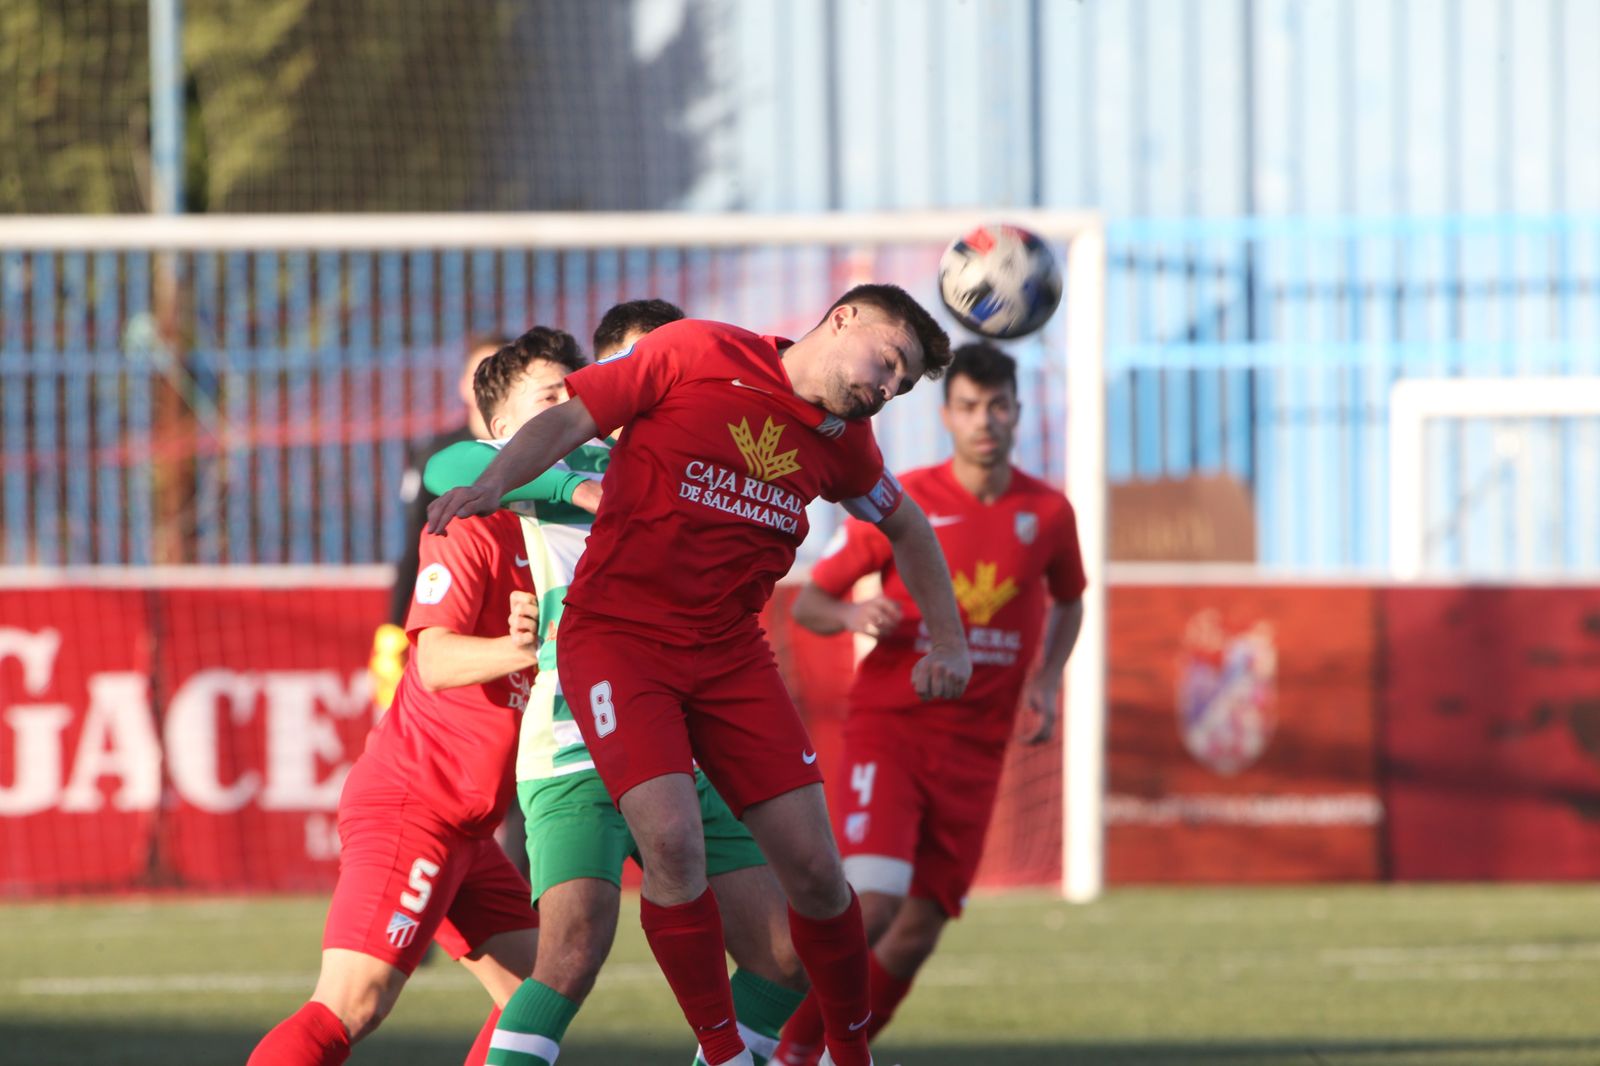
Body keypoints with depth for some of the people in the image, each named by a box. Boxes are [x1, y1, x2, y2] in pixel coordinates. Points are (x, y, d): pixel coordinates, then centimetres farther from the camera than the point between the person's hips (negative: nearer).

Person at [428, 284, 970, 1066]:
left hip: (730, 651, 5)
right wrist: (493, 482, -26)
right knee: (671, 840, -24)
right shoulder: (695, 354, -9)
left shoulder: (842, 437, 8)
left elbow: (905, 527, 27)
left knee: (813, 869, -1)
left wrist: (947, 642, 20)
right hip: (616, 639, -5)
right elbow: (569, 419, -10)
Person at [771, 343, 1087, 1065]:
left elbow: (1068, 601, 25)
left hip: (975, 749, 4)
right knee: (871, 904, -22)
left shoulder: (1048, 513, 4)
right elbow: (806, 604, 0)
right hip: (891, 727, -4)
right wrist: (851, 615, -23)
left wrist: (1046, 681, 8)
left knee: (918, 934, 2)